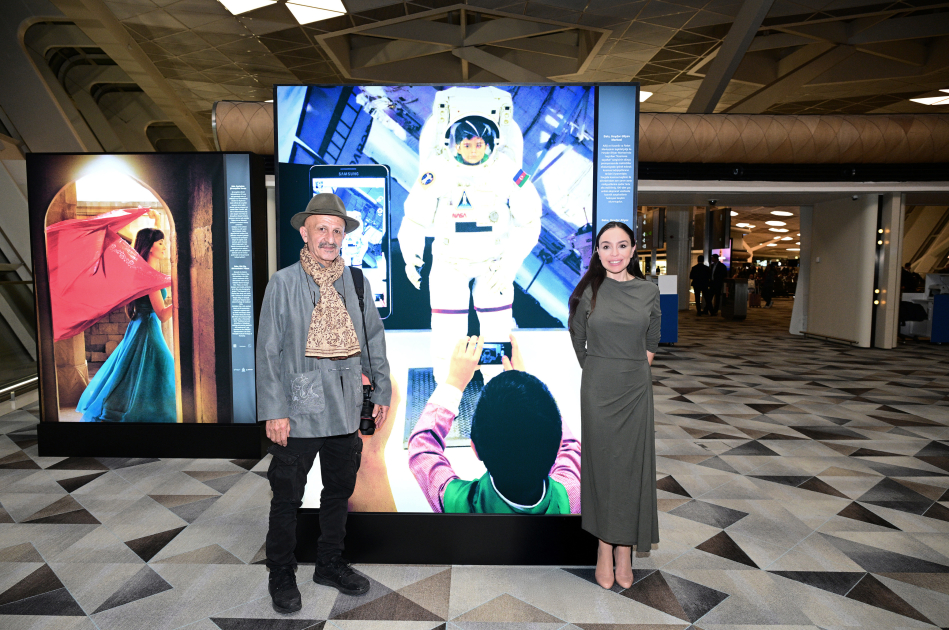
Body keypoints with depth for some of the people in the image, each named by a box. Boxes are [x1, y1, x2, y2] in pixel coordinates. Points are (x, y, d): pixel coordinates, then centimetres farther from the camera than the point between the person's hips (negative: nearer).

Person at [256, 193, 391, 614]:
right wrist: (274, 411, -11)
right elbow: (268, 351, -7)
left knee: (340, 490, 17)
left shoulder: (357, 281, 4)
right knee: (287, 498, 9)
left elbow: (374, 338, 11)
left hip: (345, 410, 4)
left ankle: (330, 564, 37)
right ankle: (282, 575, 30)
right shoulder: (283, 283, -6)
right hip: (299, 411, -3)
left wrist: (381, 391, 10)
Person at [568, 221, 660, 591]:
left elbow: (651, 342, 14)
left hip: (635, 388, 2)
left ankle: (625, 549, 21)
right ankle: (604, 549, 20)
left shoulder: (649, 291, 2)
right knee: (601, 464, 5)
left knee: (632, 465, 6)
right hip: (598, 390, -1)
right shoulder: (587, 291, -3)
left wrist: (633, 368, 10)